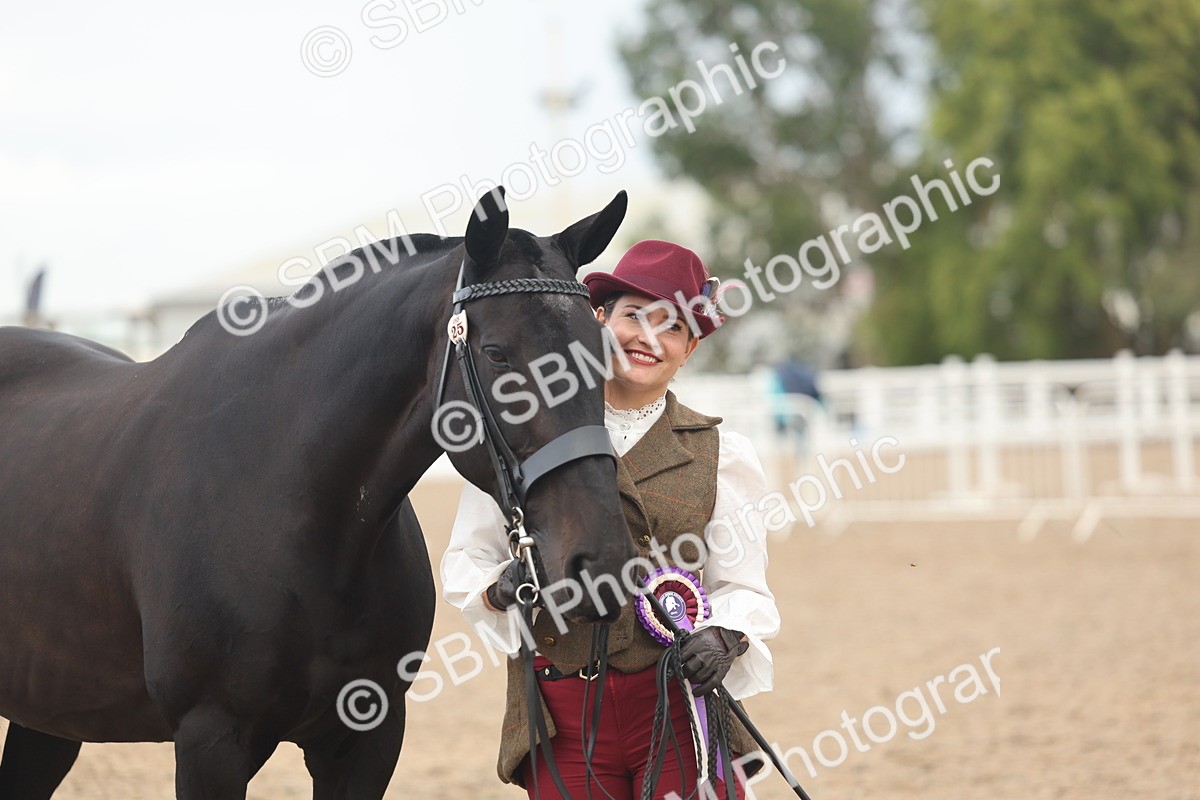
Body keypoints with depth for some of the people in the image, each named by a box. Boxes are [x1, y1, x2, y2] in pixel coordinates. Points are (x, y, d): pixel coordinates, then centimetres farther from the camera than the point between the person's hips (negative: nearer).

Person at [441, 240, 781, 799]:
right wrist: (501, 588, -12)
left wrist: (724, 637, -15)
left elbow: (741, 585, 7)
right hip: (561, 714, 0)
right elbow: (466, 562, 9)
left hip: (680, 708, 0)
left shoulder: (717, 454, 8)